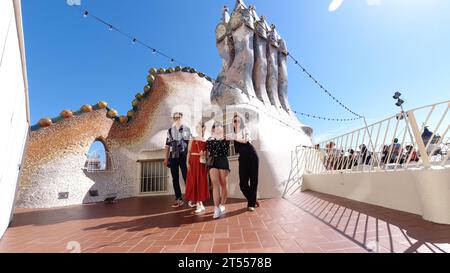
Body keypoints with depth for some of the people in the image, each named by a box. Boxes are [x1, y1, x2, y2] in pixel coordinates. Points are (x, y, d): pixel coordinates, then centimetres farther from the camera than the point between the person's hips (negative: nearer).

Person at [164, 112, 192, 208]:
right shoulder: (170, 131, 12)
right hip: (173, 157, 4)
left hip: (183, 156, -3)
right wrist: (166, 158, 8)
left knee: (186, 177, -3)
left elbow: (190, 143, -1)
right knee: (175, 179, 7)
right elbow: (167, 145, 12)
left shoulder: (186, 129, 3)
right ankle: (179, 199, 18)